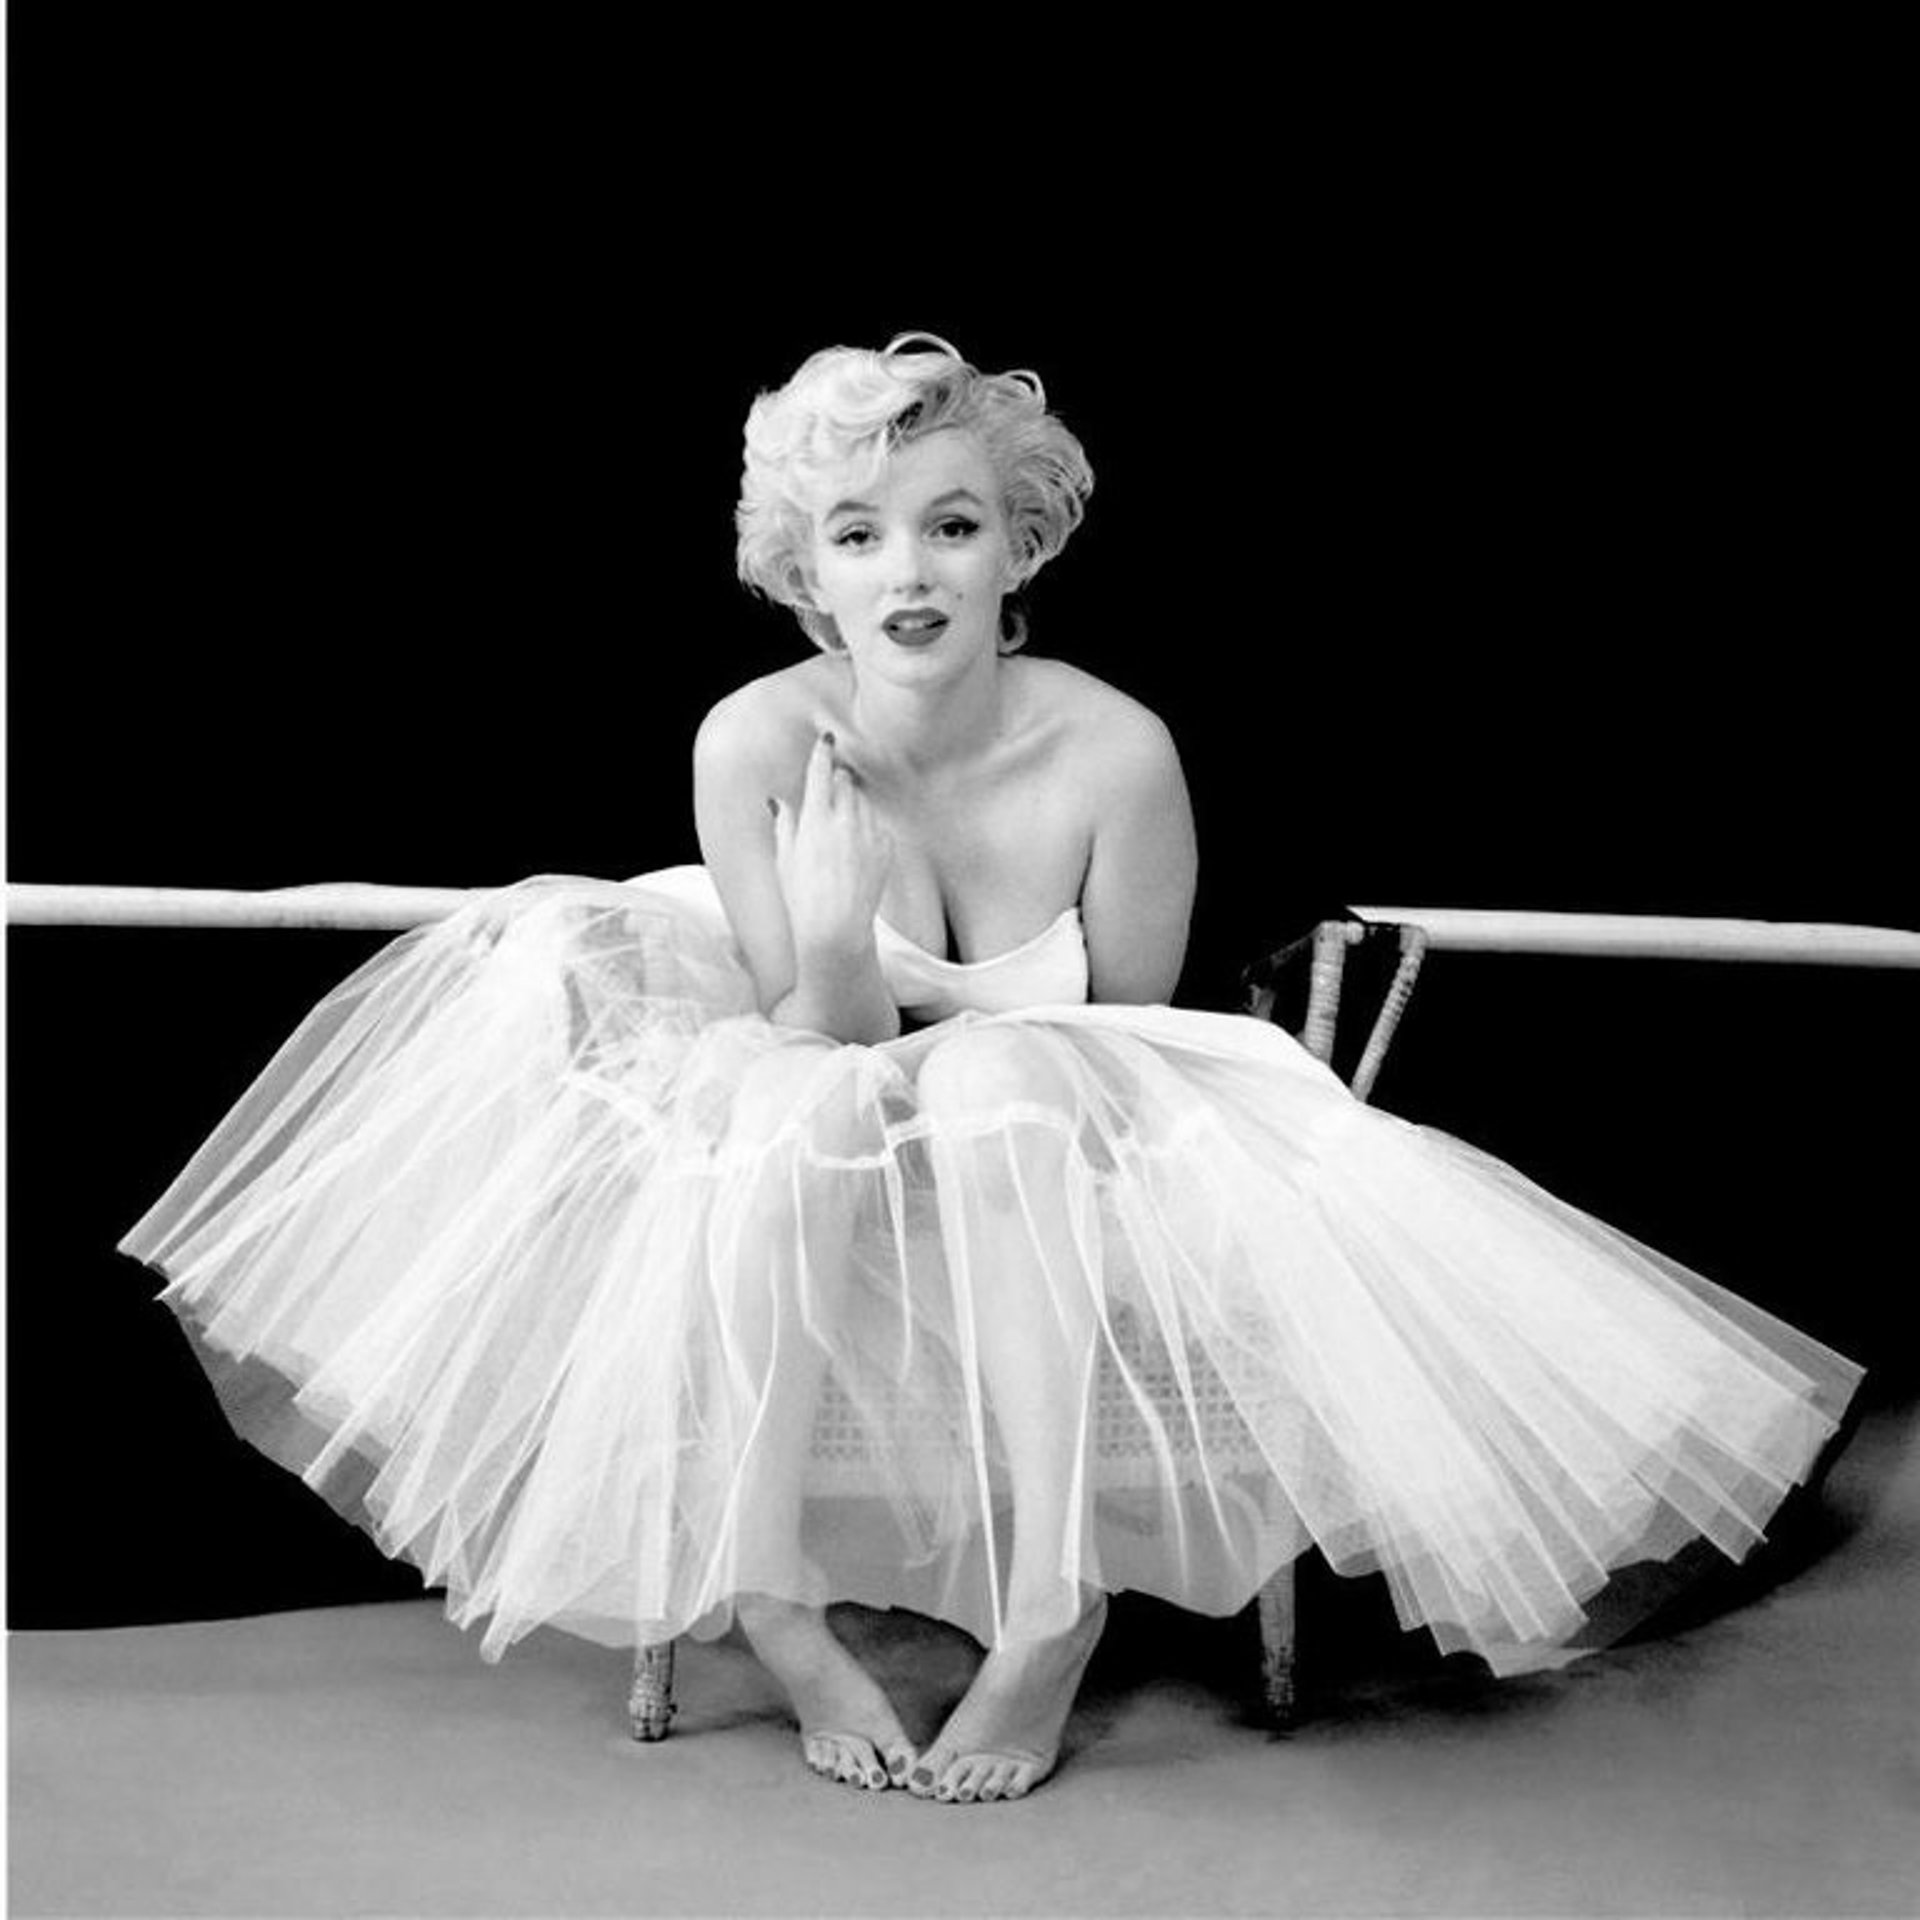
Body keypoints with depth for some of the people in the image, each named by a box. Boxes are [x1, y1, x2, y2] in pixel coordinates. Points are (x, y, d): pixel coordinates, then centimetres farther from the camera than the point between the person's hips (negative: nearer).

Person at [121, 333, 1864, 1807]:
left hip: (1049, 1201, -1)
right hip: (823, 1196, 1)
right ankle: (773, 1608, -17)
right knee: (774, 1135, -32)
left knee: (1017, 1107, -34)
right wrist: (832, 880, -31)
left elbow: (1123, 1049, -7)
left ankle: (1057, 1614, -22)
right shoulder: (756, 741, -16)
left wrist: (934, 1070, -20)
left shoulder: (1114, 755, -19)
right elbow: (816, 1047, -14)